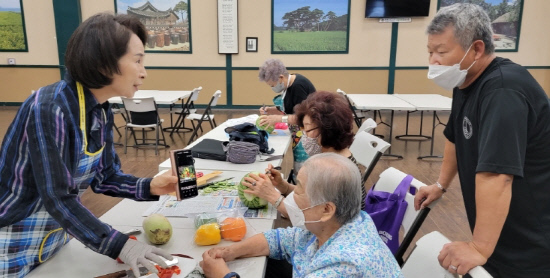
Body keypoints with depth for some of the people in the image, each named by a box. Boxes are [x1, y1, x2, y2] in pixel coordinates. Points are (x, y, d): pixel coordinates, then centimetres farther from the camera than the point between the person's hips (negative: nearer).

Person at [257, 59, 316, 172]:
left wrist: (278, 119, -23)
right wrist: (270, 110, 4)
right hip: (298, 133, 9)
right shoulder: (289, 84, 9)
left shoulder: (298, 86, -20)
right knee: (297, 169, 9)